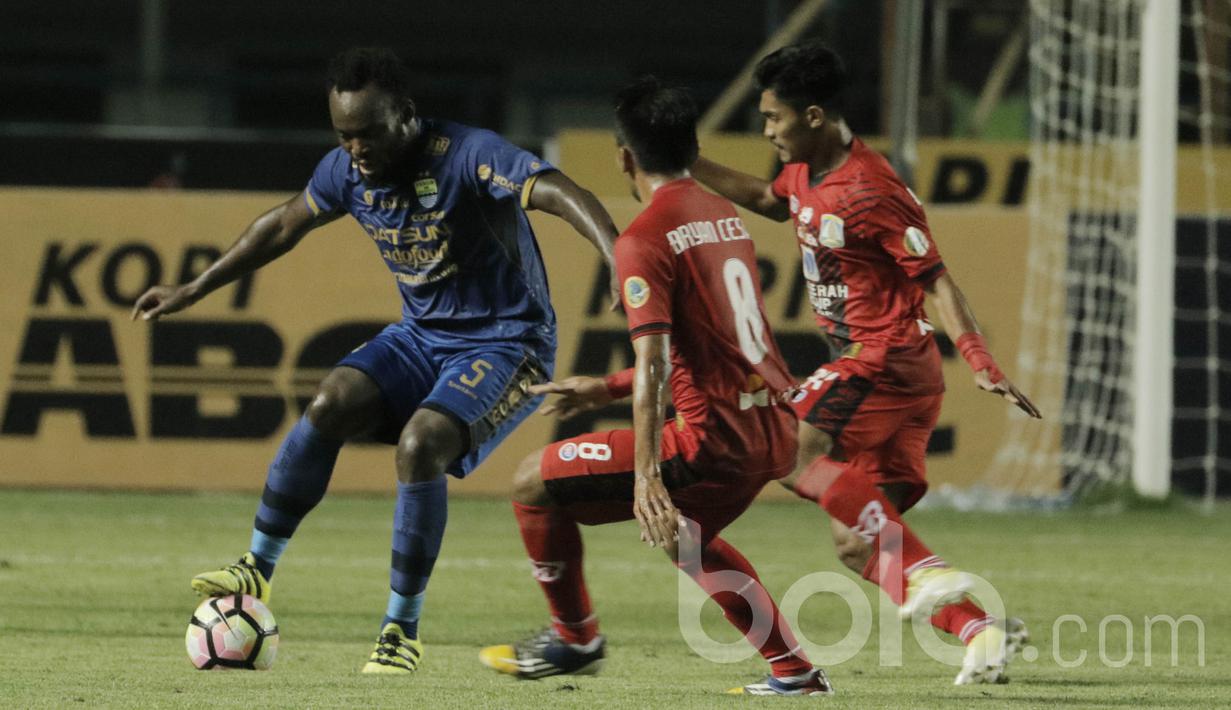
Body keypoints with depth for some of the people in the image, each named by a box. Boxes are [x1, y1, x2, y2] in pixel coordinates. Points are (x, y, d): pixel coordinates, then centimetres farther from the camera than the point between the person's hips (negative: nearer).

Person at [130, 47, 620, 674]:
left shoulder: (468, 156, -23)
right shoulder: (348, 170, -2)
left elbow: (561, 194, -36)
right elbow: (284, 225, 16)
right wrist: (194, 291, 21)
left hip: (506, 344, -6)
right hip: (422, 336, 6)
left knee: (419, 445, -28)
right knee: (330, 403, -20)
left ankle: (402, 631, -15)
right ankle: (256, 570, -9)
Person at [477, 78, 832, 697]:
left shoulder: (643, 240, -10)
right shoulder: (726, 216, 16)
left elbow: (656, 362, -20)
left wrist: (646, 477, -25)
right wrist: (606, 389, 31)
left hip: (715, 436, -9)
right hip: (777, 431, 9)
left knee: (535, 483, 3)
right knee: (686, 535, 35)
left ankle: (574, 639, 18)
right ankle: (793, 670, 29)